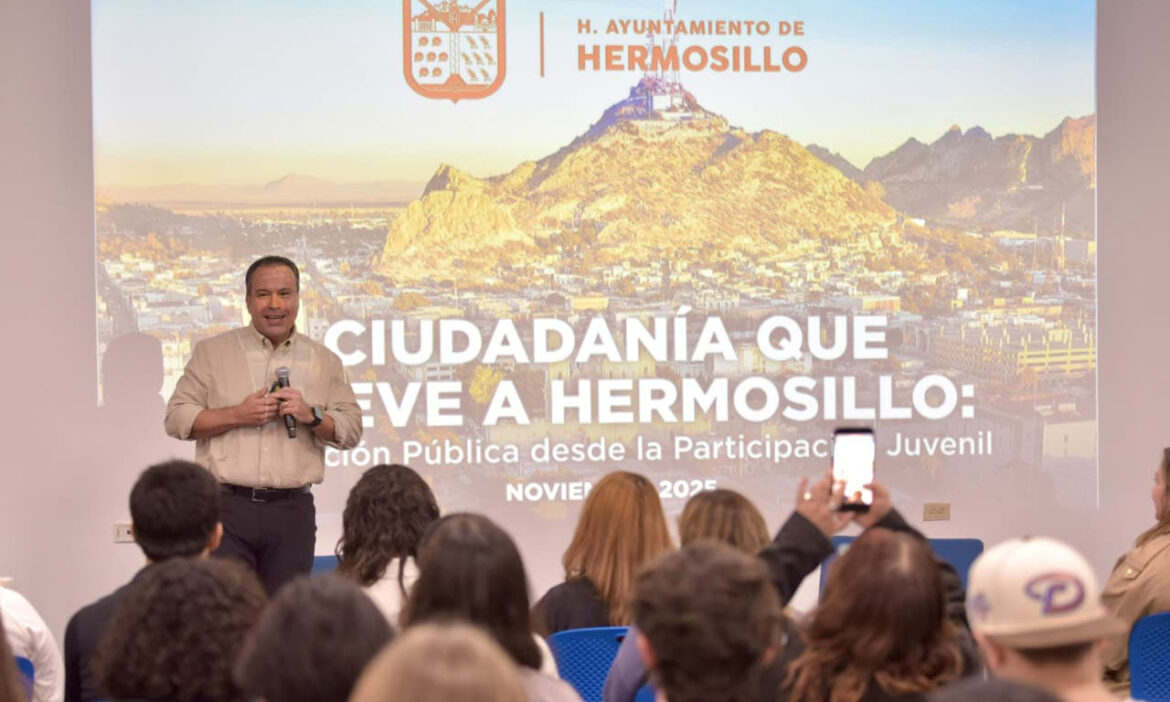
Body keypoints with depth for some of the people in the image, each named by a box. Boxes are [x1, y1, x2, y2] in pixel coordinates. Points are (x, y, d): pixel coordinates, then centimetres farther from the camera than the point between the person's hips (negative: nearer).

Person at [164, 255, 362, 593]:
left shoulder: (324, 361, 13)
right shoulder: (212, 352, 8)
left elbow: (351, 430, 10)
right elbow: (177, 418, 3)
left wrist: (311, 415, -9)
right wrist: (237, 415, -10)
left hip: (292, 511, 2)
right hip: (227, 505, -2)